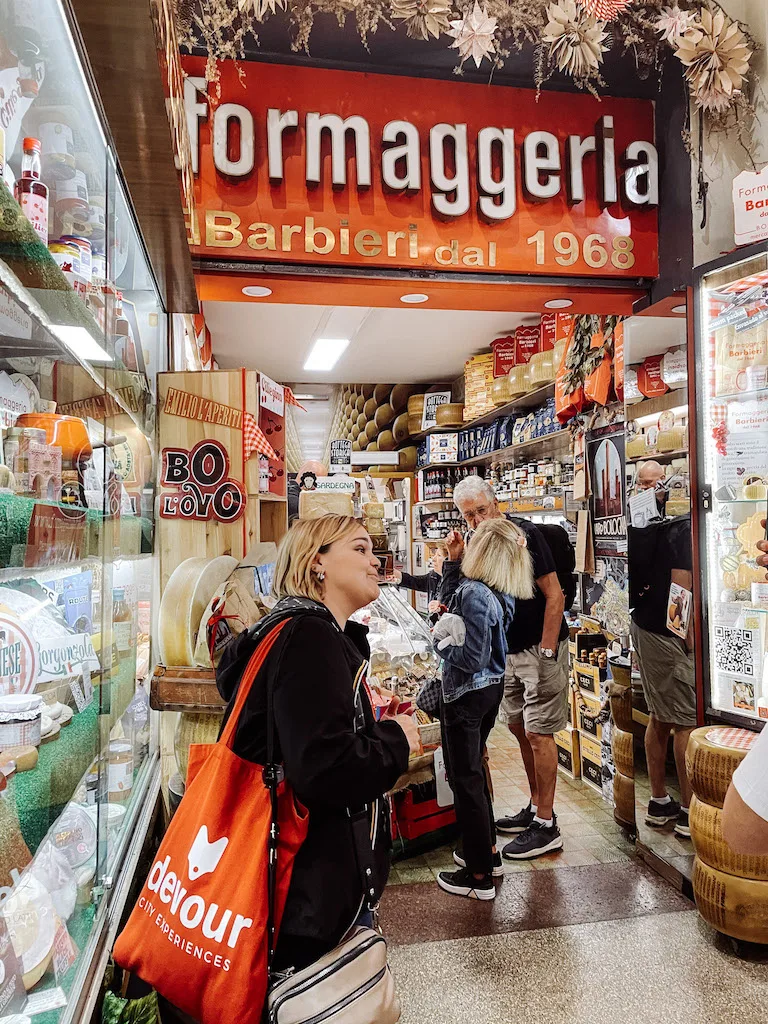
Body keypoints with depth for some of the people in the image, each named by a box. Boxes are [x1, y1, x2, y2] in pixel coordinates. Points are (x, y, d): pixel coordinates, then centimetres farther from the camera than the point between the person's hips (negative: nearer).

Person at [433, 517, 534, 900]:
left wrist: (440, 642, -10)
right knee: (473, 770, 23)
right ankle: (487, 850, 36)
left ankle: (479, 876, 15)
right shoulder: (502, 593, 1)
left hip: (466, 694, -9)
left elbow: (471, 659, -25)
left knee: (465, 779, 4)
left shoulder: (473, 593, -25)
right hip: (492, 687, 9)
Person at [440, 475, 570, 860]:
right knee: (518, 726, 14)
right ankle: (536, 807, 29)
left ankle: (546, 827, 6)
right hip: (507, 650, 8)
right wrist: (455, 559, -10)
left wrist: (546, 653, -19)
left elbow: (554, 595, -17)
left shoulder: (525, 534, -16)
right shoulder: (473, 543, 4)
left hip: (539, 647, -7)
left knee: (538, 732, -4)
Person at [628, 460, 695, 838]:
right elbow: (681, 586, -19)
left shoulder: (642, 524, 8)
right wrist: (692, 637, -13)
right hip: (668, 634, -8)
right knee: (688, 720, 1)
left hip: (643, 627, 8)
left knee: (660, 716, 15)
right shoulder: (680, 524, -16)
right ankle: (690, 811, 10)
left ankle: (659, 802, 25)